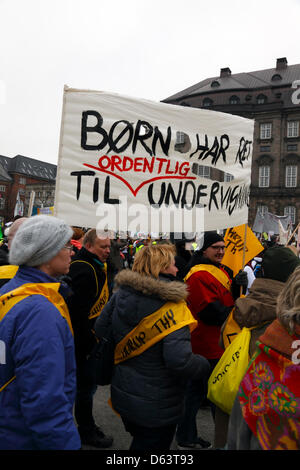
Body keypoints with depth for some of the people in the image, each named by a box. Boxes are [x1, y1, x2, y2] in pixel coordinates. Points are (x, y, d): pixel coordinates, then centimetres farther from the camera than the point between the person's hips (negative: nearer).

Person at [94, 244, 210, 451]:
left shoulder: (121, 294, -7)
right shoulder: (172, 306, -26)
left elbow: (100, 329, 3)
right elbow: (179, 360, -33)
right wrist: (206, 366, -13)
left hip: (123, 395, 6)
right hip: (157, 407, -6)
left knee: (139, 441, 30)